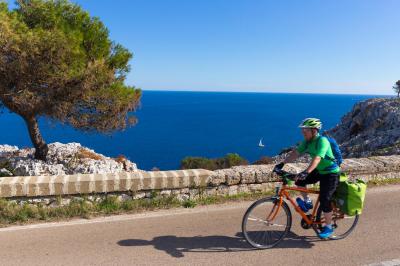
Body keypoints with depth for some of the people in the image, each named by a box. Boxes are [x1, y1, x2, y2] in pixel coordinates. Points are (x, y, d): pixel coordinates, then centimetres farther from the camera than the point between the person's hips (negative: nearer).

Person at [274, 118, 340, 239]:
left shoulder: (322, 141, -26)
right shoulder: (307, 141, -2)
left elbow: (317, 158, -38)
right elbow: (296, 153, -4)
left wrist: (306, 172, -50)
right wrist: (282, 163, -13)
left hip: (330, 173, -8)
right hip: (319, 171, 8)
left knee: (324, 200, -10)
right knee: (299, 180, -8)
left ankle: (328, 227, 10)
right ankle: (307, 202, 13)